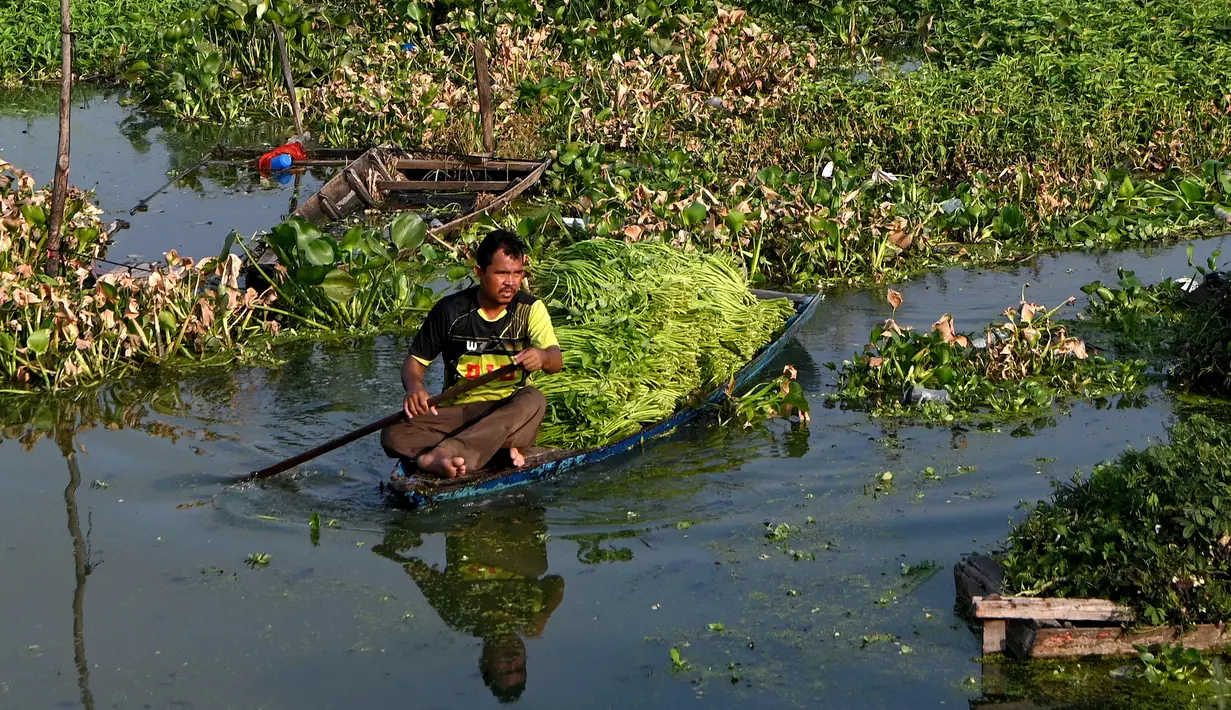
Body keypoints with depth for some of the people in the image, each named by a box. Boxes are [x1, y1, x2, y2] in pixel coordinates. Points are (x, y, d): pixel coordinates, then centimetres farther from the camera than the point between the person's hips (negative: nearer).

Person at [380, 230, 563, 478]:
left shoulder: (530, 309, -1)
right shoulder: (450, 311, 0)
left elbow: (556, 361, -14)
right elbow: (415, 361, 5)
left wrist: (542, 357, -41)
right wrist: (414, 387, -20)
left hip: (509, 414, 0)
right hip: (457, 413, 0)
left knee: (533, 400, -35)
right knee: (394, 436, -26)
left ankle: (438, 457, -49)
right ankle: (499, 449, -38)